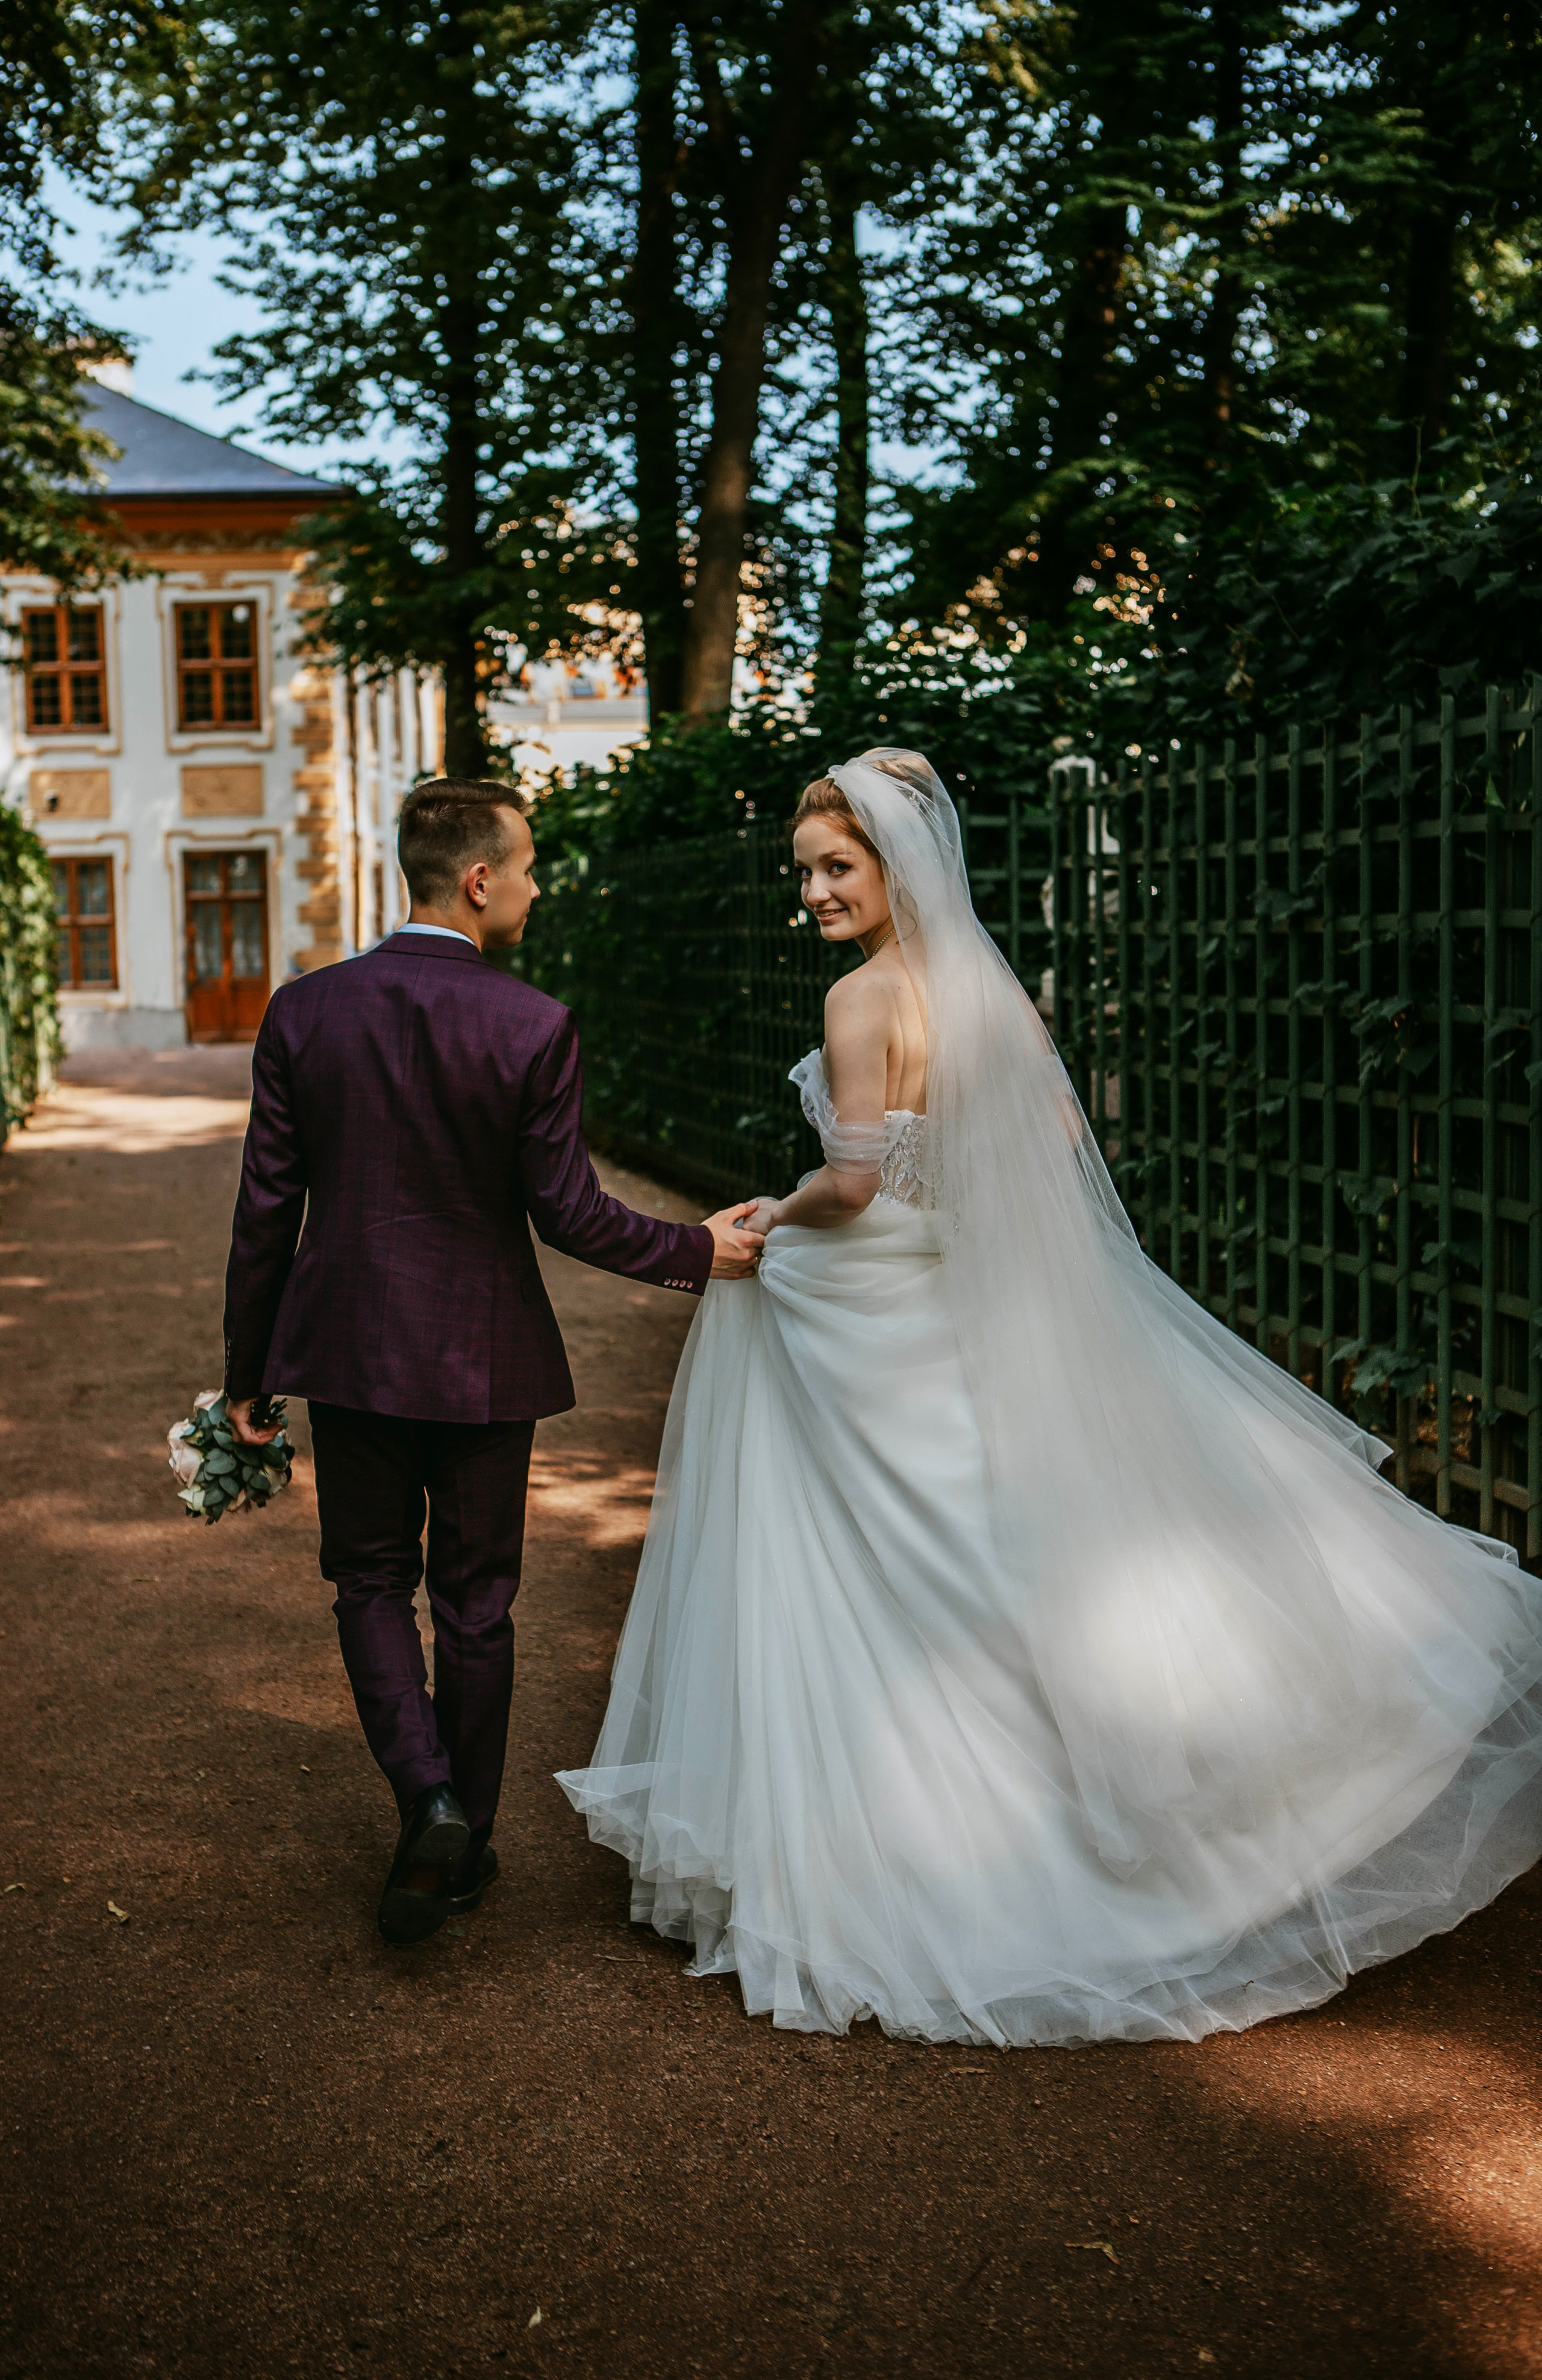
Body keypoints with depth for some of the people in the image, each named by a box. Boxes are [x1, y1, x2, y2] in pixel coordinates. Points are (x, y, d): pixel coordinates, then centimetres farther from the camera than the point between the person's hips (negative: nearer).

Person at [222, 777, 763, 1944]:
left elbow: (266, 1207, -3)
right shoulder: (534, 1027, -14)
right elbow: (568, 1212, -13)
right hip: (487, 1360, -1)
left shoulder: (304, 1013, -6)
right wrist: (701, 1250, 2)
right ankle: (468, 1842, 25)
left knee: (370, 1582, 18)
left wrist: (247, 1369, 7)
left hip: (349, 1348, 2)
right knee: (475, 1601, 14)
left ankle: (428, 1797, -1)